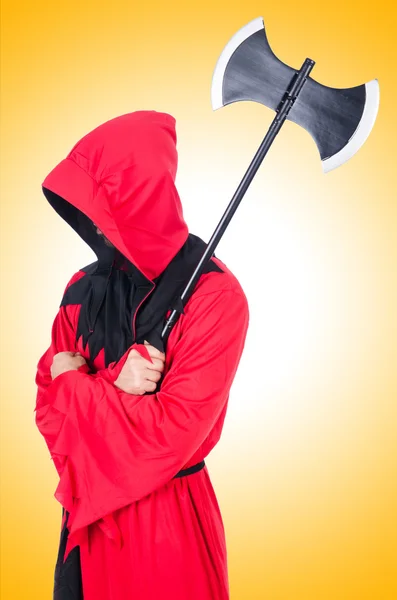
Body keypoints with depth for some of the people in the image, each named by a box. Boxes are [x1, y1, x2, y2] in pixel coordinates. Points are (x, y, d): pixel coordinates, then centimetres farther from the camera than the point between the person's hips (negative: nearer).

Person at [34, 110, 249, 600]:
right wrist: (113, 388, -21)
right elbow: (48, 405, -1)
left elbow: (173, 435, -25)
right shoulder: (84, 289, -3)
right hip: (87, 511, 5)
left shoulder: (214, 297, -21)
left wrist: (76, 384, -14)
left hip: (170, 517, -5)